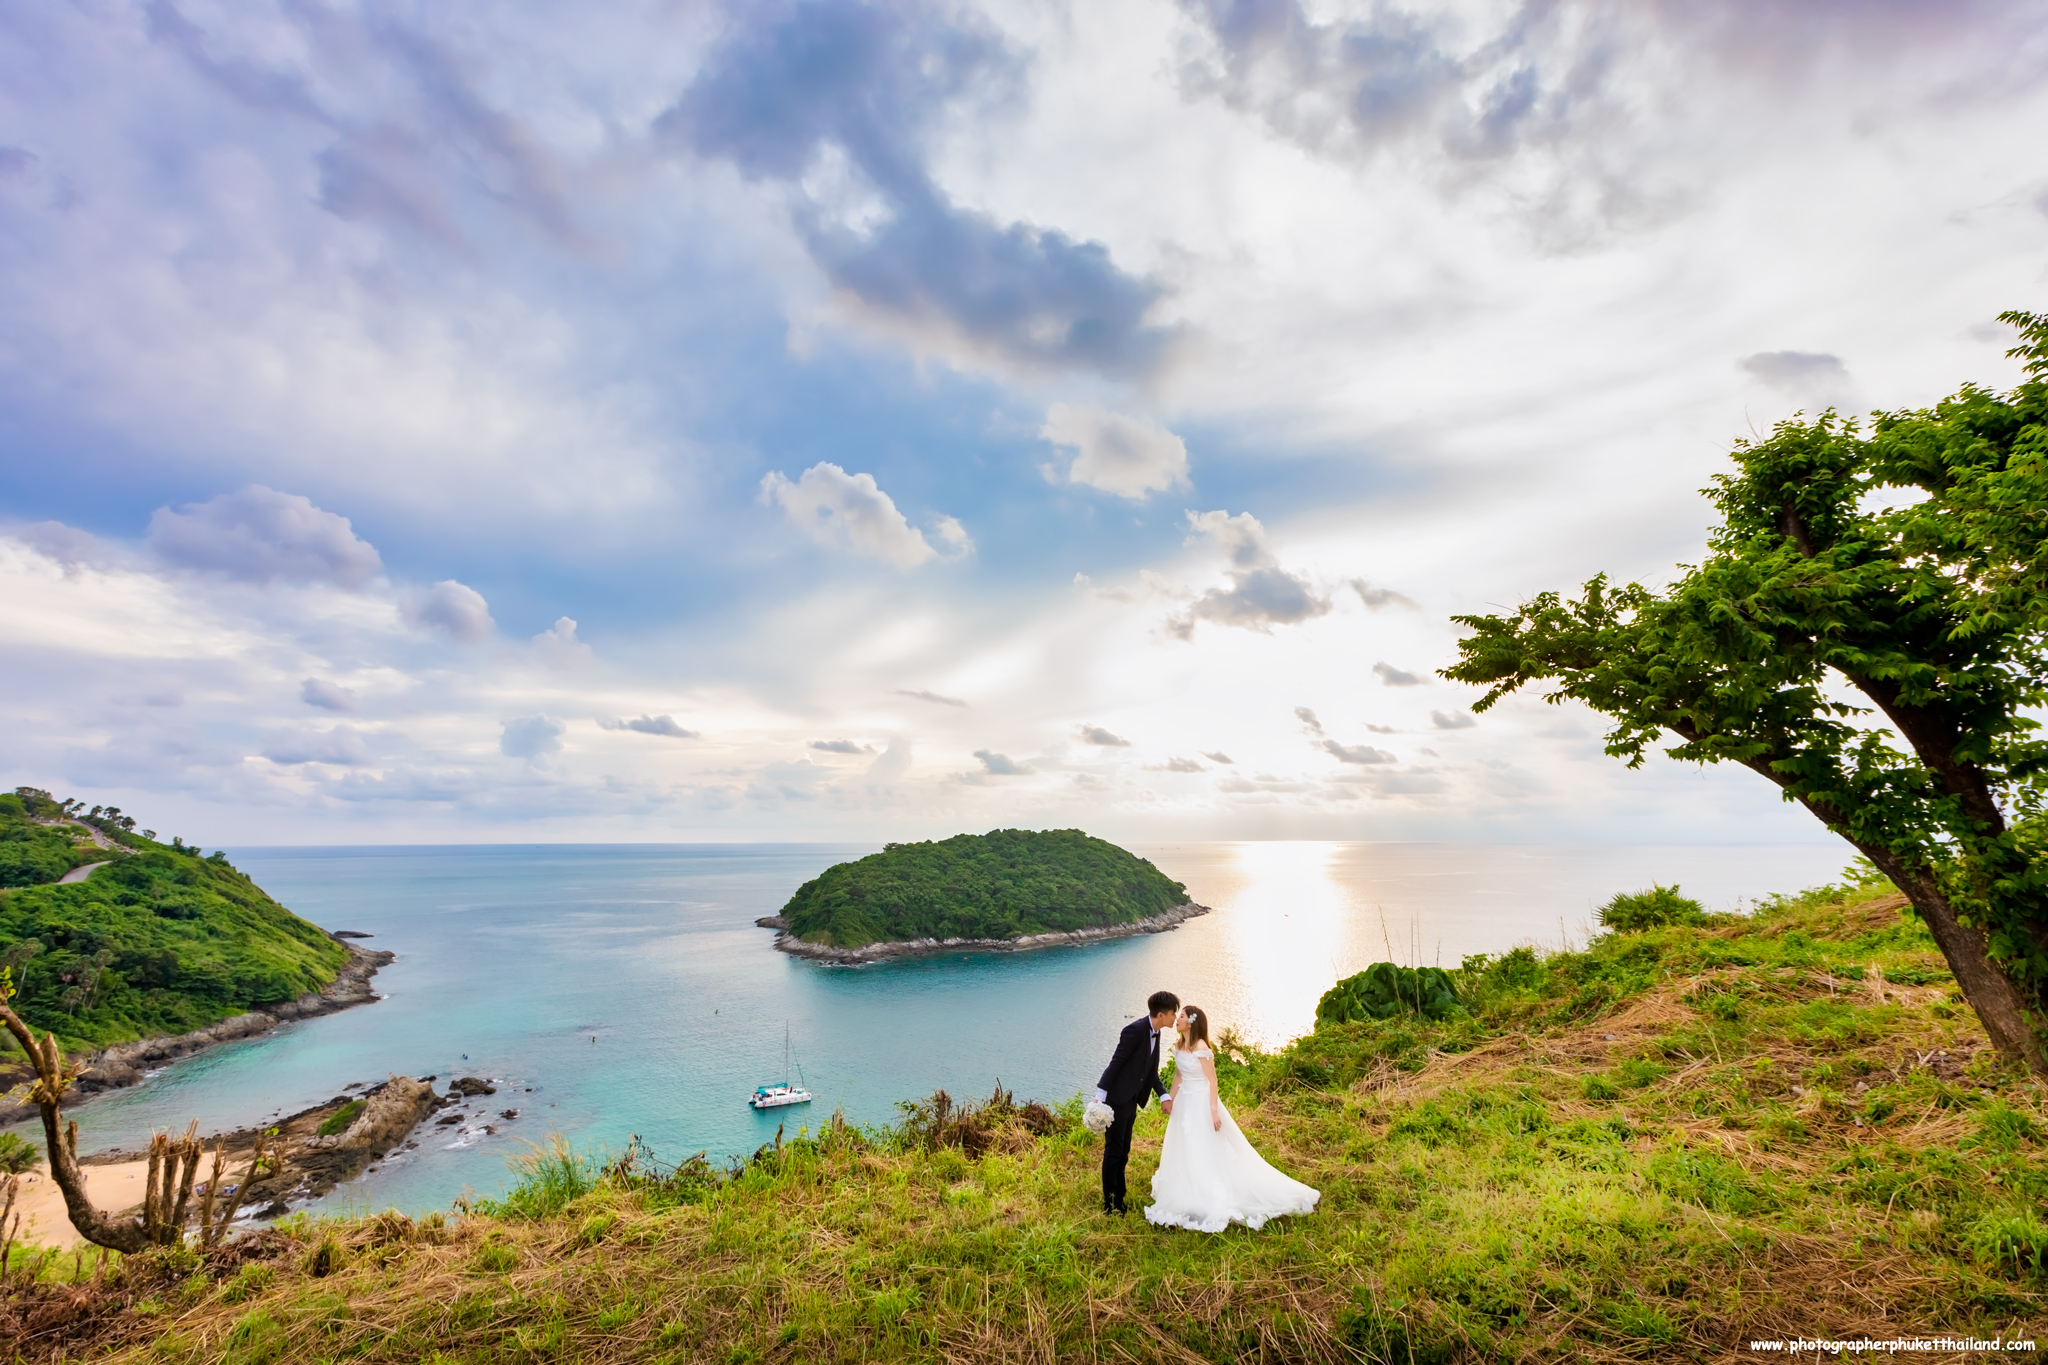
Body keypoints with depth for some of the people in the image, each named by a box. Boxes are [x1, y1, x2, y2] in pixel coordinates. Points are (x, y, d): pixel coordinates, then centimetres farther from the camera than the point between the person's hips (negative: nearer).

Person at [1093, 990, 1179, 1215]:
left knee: (1123, 1152, 19)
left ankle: (1118, 1200, 31)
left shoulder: (1154, 1033, 5)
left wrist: (1164, 1095, 3)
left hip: (1131, 1101, 9)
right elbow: (1116, 1063, -22)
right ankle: (1110, 1203, 16)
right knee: (1113, 1151, 3)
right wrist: (1101, 1096, -22)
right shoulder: (1135, 1030, -23)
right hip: (1117, 1099, -9)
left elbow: (1152, 1071, 13)